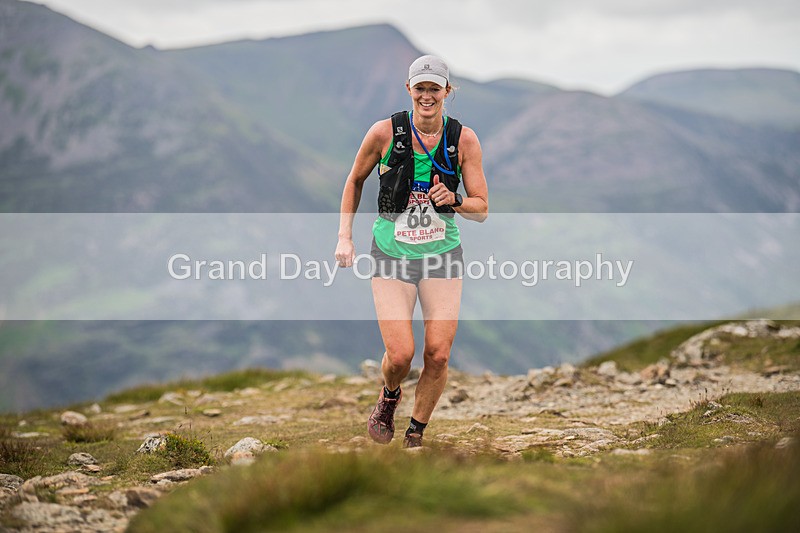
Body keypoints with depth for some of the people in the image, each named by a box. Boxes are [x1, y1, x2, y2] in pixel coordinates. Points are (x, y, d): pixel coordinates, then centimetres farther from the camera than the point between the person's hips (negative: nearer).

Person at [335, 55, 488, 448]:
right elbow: (355, 180, 10)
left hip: (442, 254, 1)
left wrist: (454, 200, -21)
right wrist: (345, 236, 3)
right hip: (392, 254, -1)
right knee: (400, 354, -13)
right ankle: (389, 397, 24)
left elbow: (481, 210, 0)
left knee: (438, 355, -7)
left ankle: (415, 436, 16)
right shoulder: (385, 132, -7)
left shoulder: (464, 140, -5)